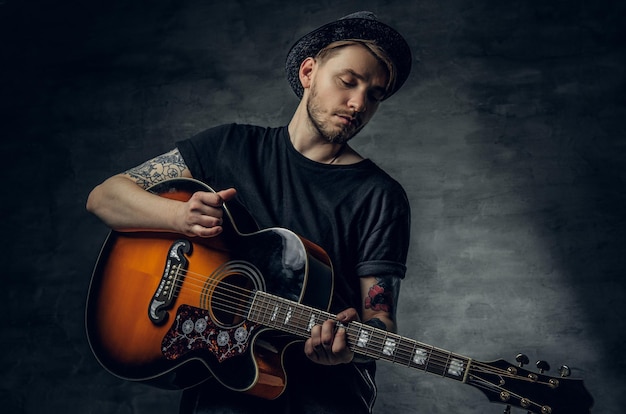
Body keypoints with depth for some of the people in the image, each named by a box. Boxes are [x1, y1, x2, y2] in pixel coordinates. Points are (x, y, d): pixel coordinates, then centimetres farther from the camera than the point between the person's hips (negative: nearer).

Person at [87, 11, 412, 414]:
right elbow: (104, 197, 3)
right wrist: (180, 215, -17)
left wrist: (348, 345, -25)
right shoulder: (231, 146, 6)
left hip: (326, 380, 2)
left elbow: (379, 318, -2)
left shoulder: (382, 198, 1)